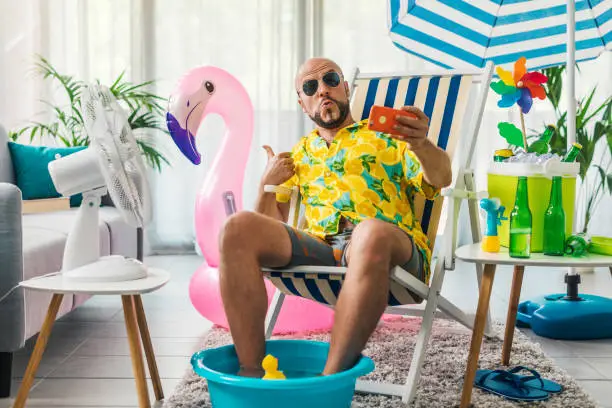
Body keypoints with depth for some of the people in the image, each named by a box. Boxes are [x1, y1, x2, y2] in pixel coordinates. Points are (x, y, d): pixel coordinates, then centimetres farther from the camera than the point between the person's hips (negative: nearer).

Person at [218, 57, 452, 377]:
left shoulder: (386, 134, 22)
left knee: (371, 232, -40)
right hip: (318, 249, 3)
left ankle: (329, 381, -39)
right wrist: (267, 184, 8)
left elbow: (440, 180, 3)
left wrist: (421, 144, -19)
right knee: (238, 228, -22)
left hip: (394, 252, -3)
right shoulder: (300, 153, 31)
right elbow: (270, 223, 27)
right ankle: (251, 374, -27)